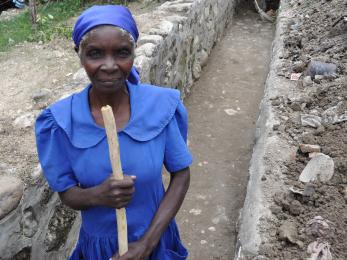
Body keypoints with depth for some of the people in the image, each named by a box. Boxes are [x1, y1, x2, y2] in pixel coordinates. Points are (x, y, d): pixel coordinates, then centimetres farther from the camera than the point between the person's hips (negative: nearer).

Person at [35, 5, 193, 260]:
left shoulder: (161, 105, -20)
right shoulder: (61, 121, -19)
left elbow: (181, 175, -11)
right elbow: (67, 193, -9)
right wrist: (96, 195, -31)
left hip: (154, 237, 0)